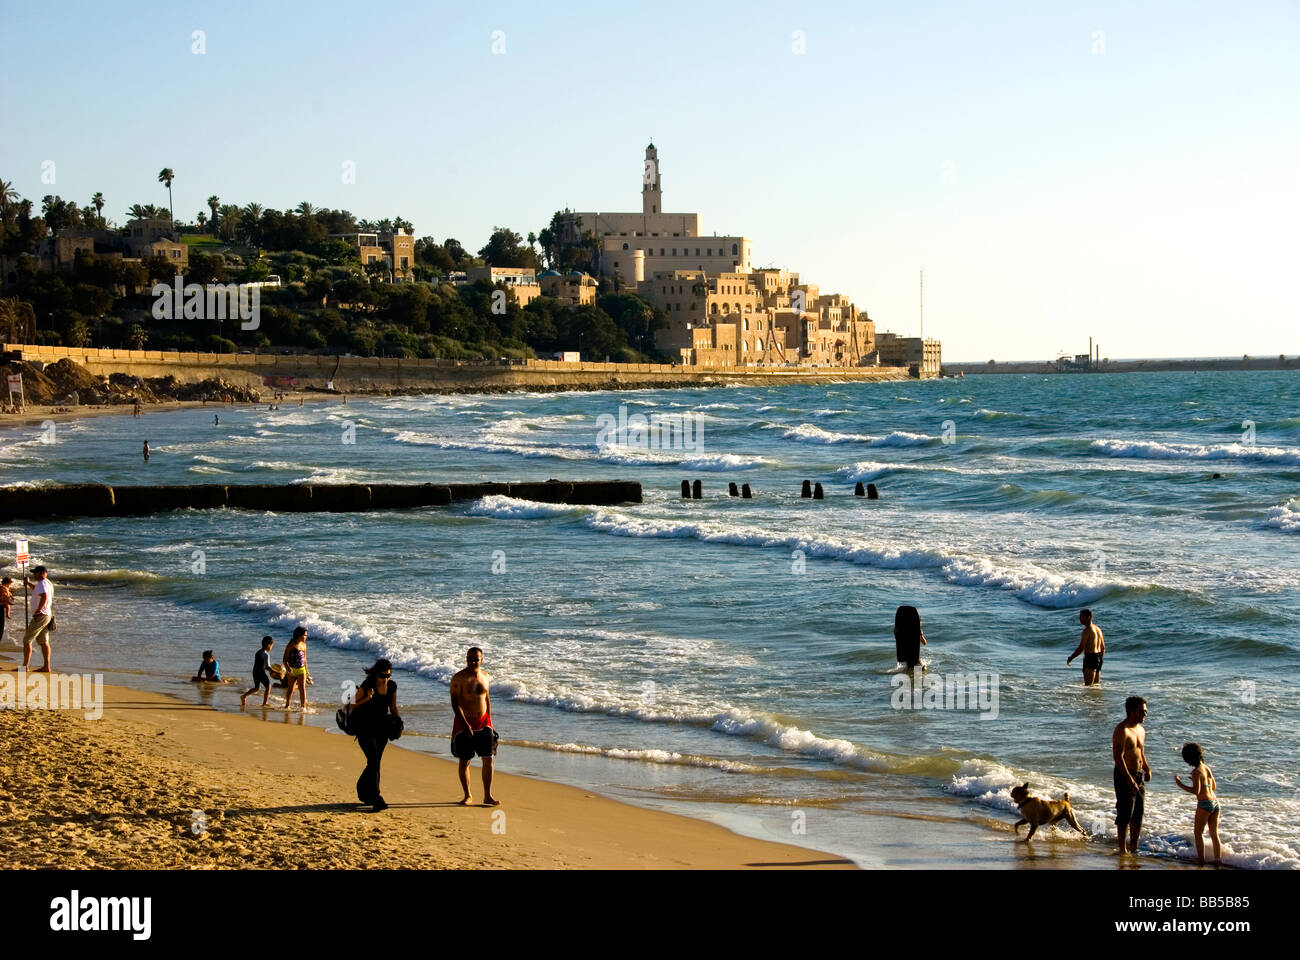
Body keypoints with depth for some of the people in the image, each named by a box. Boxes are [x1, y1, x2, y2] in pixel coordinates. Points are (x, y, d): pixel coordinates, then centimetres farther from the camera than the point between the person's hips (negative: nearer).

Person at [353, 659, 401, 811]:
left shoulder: (392, 686, 3)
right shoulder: (366, 686, -13)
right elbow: (353, 707, -8)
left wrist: (399, 725, 5)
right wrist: (367, 699, -23)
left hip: (382, 729, 6)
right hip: (365, 728, -5)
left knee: (374, 762, 10)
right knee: (374, 761, -15)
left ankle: (362, 791, 29)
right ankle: (376, 798, -15)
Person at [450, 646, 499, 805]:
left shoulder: (484, 676, 8)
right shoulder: (459, 678, -11)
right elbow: (455, 702, -15)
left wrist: (489, 721, 12)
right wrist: (465, 724, -22)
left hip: (483, 722, 5)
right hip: (464, 723, -5)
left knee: (488, 759, 0)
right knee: (464, 761, 2)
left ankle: (487, 796, 5)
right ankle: (467, 795, 15)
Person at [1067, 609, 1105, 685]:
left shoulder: (1087, 630, -14)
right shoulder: (1098, 629, 14)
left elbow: (1081, 648, -17)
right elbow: (1103, 647, 20)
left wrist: (1070, 658, -9)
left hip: (1090, 658, -9)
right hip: (1099, 657, 9)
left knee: (1088, 685, -14)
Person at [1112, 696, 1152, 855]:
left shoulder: (1141, 730, 13)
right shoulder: (1122, 730, -15)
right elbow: (1118, 757, -21)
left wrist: (1147, 768, 8)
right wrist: (1129, 779, -25)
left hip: (1139, 775, 8)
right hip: (1125, 775, -8)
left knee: (1139, 813, 12)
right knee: (1125, 813, -5)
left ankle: (1134, 846, 22)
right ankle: (1122, 848, 2)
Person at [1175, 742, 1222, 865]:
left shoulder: (1196, 771, -12)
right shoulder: (1207, 767, 11)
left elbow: (1196, 791, -20)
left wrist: (1180, 784, -12)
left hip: (1205, 804, -8)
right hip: (1215, 803, 8)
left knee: (1198, 832, 5)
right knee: (1214, 833, 13)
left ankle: (1201, 859, 4)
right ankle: (1216, 859, 15)